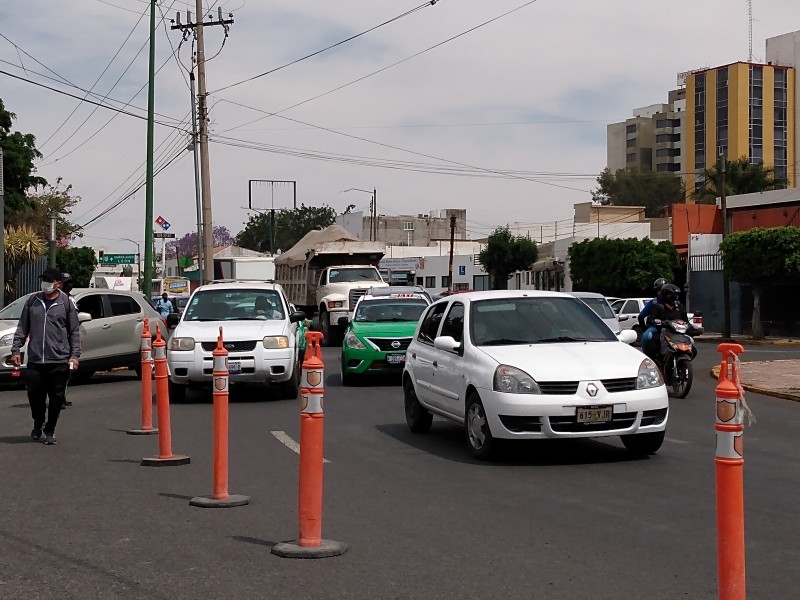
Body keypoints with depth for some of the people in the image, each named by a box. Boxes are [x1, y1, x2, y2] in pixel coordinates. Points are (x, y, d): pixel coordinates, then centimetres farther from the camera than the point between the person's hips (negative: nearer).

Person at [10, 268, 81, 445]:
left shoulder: (66, 304, 2)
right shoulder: (32, 302, 9)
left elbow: (74, 332, 4)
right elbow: (22, 328, 13)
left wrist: (75, 355, -4)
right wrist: (15, 350, 6)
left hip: (59, 361, -2)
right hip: (35, 360, 2)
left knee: (56, 398, 3)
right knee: (34, 395, 3)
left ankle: (50, 430, 19)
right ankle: (38, 424, 30)